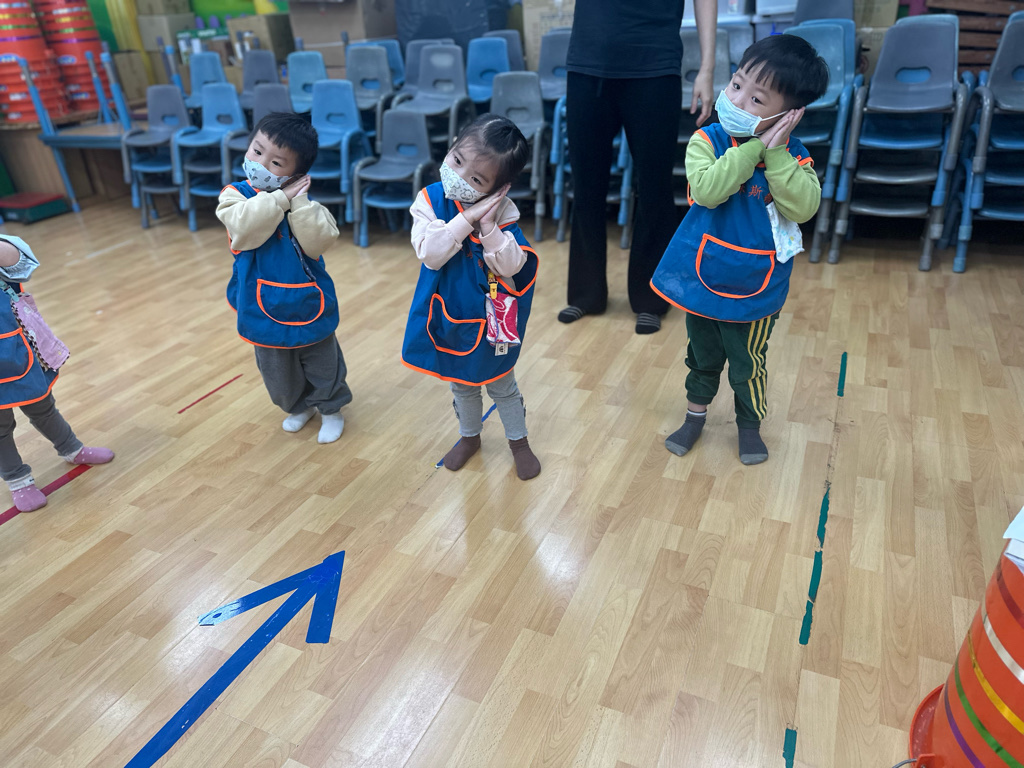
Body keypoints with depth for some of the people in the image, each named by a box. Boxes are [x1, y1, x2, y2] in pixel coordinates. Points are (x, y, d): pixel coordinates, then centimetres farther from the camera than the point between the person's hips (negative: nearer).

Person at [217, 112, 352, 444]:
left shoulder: (301, 200, -8)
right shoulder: (235, 195, -8)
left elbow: (318, 243, -22)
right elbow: (244, 228, -29)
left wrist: (299, 202, -26)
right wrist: (280, 199, -28)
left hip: (309, 302, -1)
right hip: (266, 307, 1)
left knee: (322, 363, 15)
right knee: (277, 370, 19)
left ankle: (331, 408, 39)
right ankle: (298, 407, 45)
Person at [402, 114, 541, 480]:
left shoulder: (500, 211, -15)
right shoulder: (430, 200, -14)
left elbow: (512, 265, -21)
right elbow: (430, 253, -27)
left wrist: (489, 226, -31)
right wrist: (466, 219, -32)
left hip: (490, 318, -1)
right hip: (449, 314, 1)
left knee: (501, 384, 17)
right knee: (461, 384, 22)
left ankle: (519, 440, 38)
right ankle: (469, 436, 45)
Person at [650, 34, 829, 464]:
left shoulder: (792, 156, -9)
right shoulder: (707, 140, -12)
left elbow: (803, 207, -25)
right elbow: (706, 190, -29)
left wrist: (775, 154, -28)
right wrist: (753, 149, -29)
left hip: (755, 288, 0)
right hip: (701, 277, 1)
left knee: (748, 364, 13)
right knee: (702, 356, 19)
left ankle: (750, 424, 38)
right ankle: (695, 415, 43)